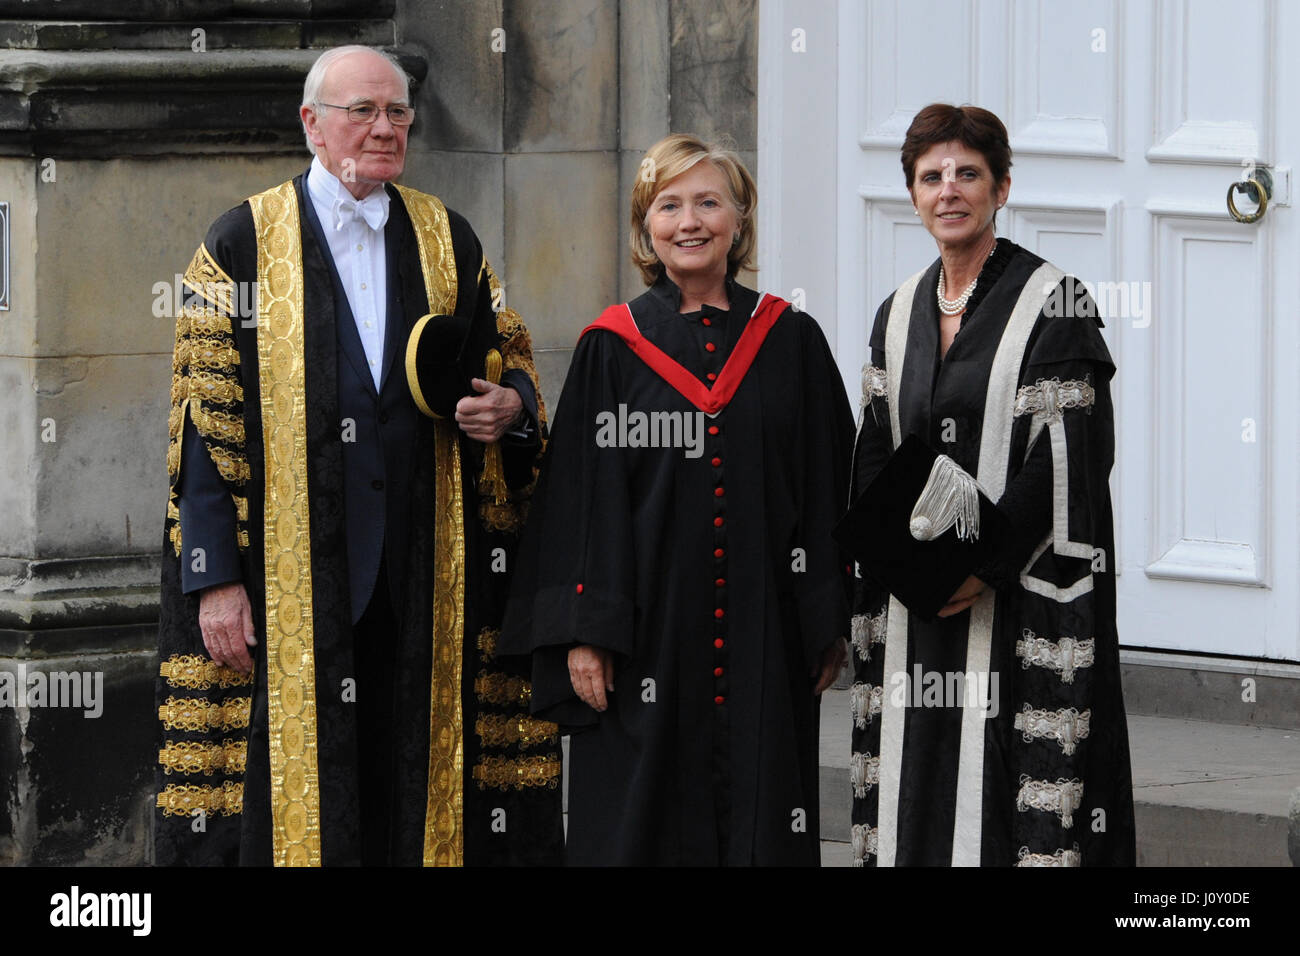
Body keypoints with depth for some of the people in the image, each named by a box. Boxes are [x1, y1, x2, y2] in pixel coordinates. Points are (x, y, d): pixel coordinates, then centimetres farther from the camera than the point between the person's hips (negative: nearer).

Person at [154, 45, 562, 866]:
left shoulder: (448, 242, 13)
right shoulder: (243, 244, 2)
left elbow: (513, 361, 20)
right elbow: (204, 420, -2)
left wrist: (509, 406, -6)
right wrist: (215, 576, -10)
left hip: (425, 576, 3)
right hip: (289, 576, -3)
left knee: (416, 787, 1)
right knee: (296, 790, -5)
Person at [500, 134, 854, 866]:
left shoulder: (791, 342, 6)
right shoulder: (613, 349, 3)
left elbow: (828, 492, 6)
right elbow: (582, 500, 0)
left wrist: (831, 626, 2)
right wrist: (583, 633, -7)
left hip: (764, 635, 1)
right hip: (648, 639, -1)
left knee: (759, 828, 1)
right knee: (639, 829, 0)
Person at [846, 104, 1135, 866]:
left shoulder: (1051, 301, -5)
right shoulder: (900, 314, 13)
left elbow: (1067, 457, -11)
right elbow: (876, 458, 16)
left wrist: (987, 564, -18)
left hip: (1017, 598, -6)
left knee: (1010, 799, -9)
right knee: (920, 796, 4)